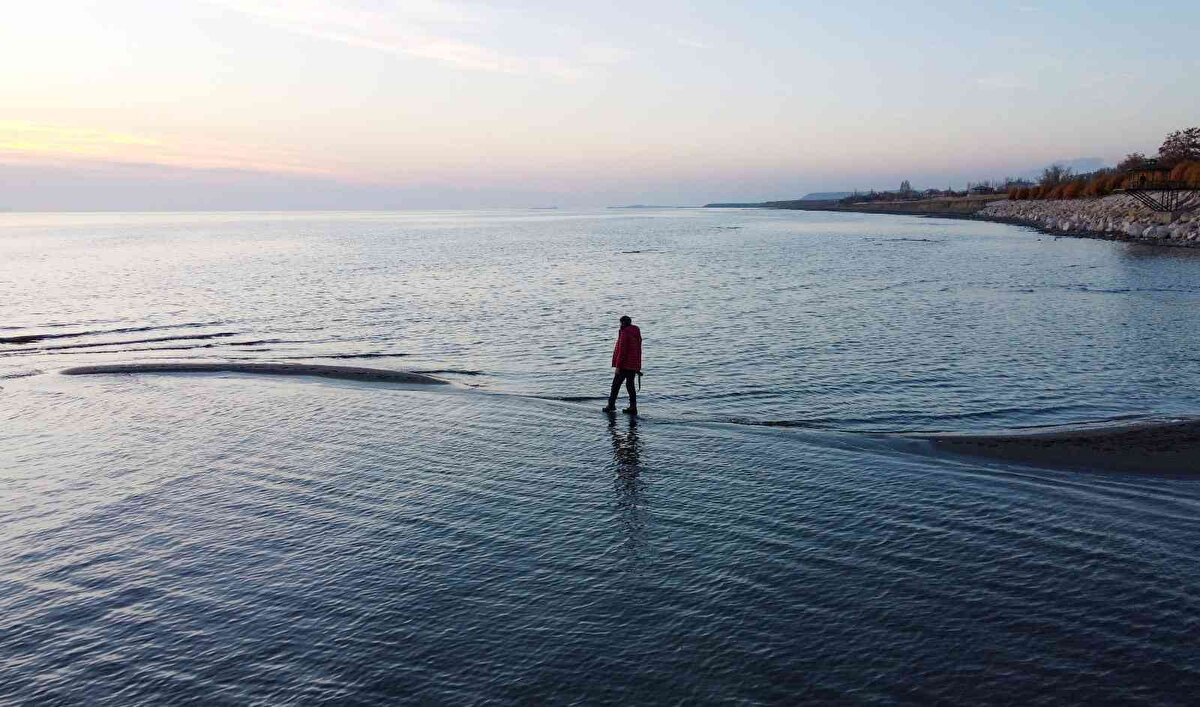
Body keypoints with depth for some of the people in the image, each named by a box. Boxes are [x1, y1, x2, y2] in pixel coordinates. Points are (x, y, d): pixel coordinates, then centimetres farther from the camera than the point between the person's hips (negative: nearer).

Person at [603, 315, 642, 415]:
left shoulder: (624, 333, -14)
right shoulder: (637, 333, 12)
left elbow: (622, 351, -18)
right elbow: (639, 351, 17)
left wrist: (617, 366, -16)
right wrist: (638, 367, 22)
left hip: (624, 365, -8)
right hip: (633, 365, 8)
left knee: (616, 384, 2)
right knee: (630, 384, 10)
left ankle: (611, 405, 7)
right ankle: (633, 407, 7)